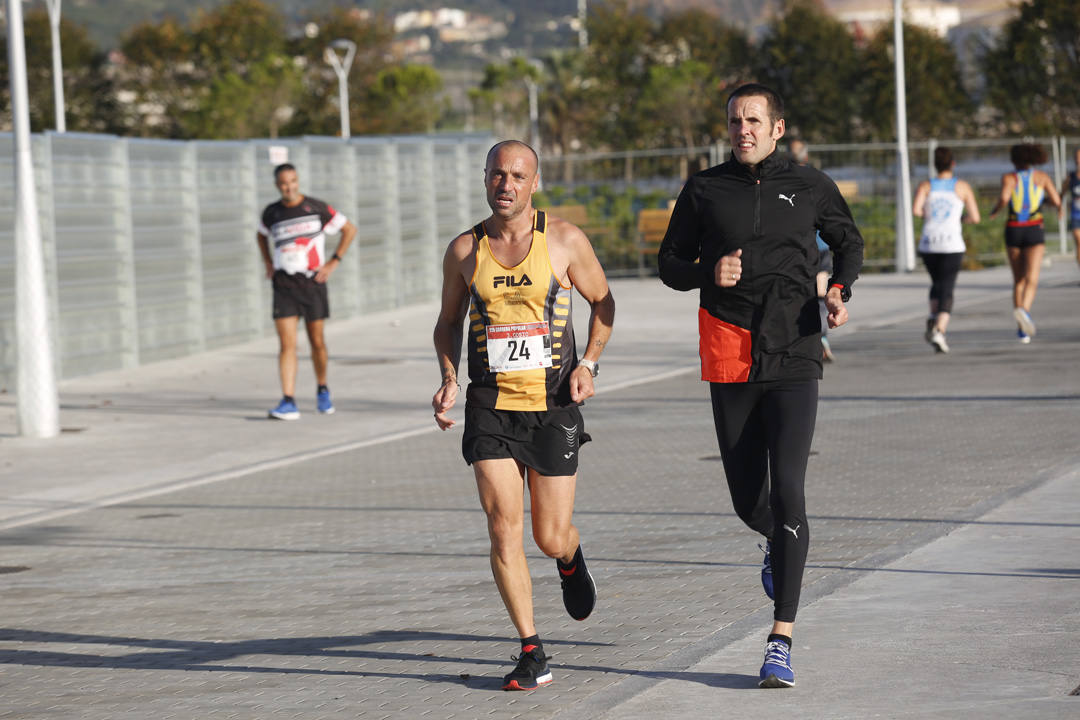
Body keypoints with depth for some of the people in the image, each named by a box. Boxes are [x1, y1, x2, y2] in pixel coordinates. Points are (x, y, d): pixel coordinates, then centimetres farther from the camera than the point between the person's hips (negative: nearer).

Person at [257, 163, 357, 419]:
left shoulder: (317, 208, -3)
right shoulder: (271, 213, 4)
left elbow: (349, 229, 6)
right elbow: (262, 235, 27)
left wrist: (333, 262, 1)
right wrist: (268, 263, 14)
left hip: (312, 283, -1)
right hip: (283, 285, 1)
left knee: (317, 341, 8)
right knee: (287, 343, -9)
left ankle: (322, 391, 31)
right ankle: (288, 403, -13)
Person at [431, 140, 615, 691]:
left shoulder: (563, 241, -3)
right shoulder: (465, 250, 3)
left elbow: (602, 301, 10)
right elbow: (449, 320, 17)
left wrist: (588, 363, -5)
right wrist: (448, 380, 1)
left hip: (553, 404, -1)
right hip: (491, 405, 1)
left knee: (551, 537, 3)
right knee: (503, 527, -11)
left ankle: (570, 561, 43)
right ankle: (531, 654, -4)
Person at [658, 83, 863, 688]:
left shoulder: (810, 186, 5)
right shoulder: (705, 191, 6)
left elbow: (849, 241, 21)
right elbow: (671, 263, 12)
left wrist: (841, 289, 0)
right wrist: (708, 272, -10)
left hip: (793, 359, -2)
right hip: (729, 359, 2)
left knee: (787, 493, -13)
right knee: (748, 499, 7)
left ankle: (782, 640, -12)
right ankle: (781, 545, 46)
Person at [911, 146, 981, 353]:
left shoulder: (925, 186, 5)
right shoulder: (963, 187, 4)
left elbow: (916, 209, -11)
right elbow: (975, 217, 2)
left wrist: (926, 216, 10)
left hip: (928, 243, 2)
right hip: (952, 244, -2)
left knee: (937, 283, 25)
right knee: (947, 290, -2)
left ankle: (933, 319, 3)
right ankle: (939, 329, -23)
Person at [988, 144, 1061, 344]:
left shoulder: (1009, 177, -2)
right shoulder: (1042, 176, 2)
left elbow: (1004, 198, -22)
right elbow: (1057, 202, 0)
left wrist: (994, 211, -1)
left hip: (1013, 231, 1)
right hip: (1034, 231, -1)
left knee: (1018, 280, 16)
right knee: (1031, 280, -13)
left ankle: (1022, 329, 13)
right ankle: (1023, 311, -44)